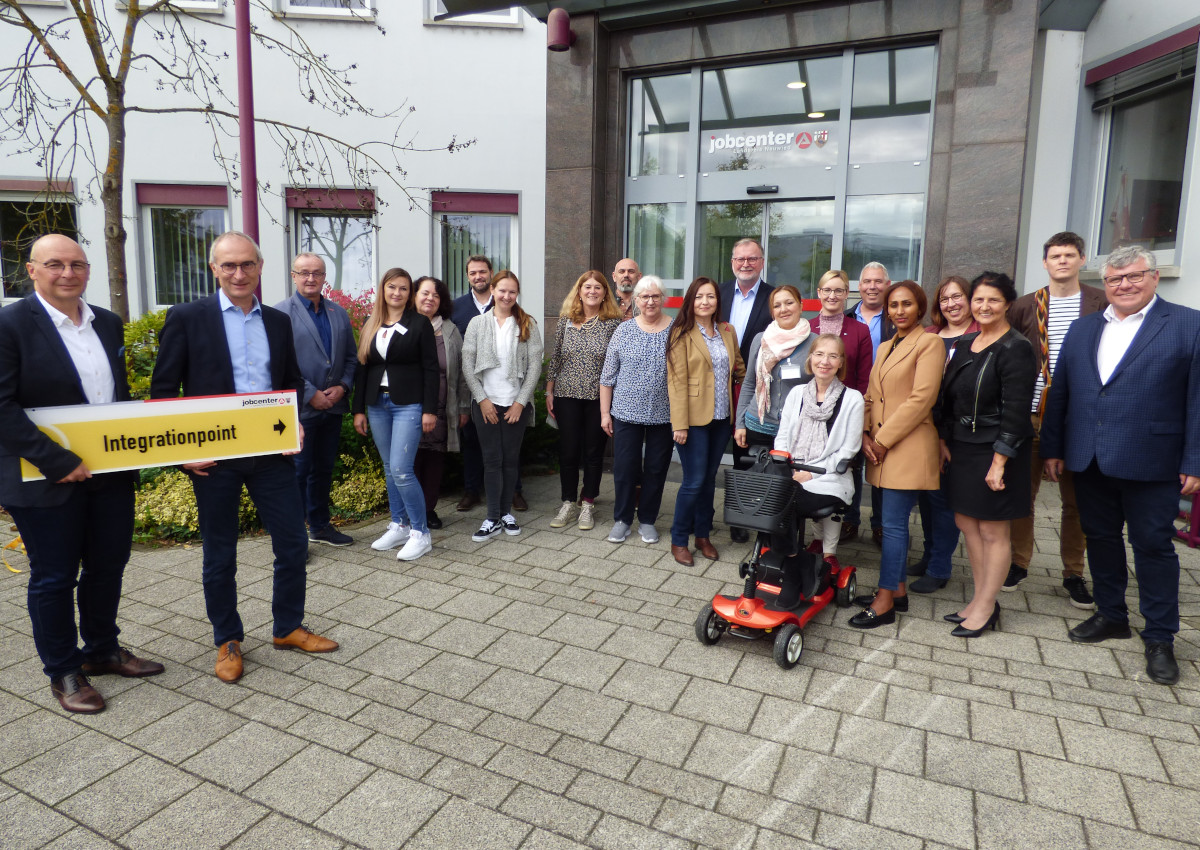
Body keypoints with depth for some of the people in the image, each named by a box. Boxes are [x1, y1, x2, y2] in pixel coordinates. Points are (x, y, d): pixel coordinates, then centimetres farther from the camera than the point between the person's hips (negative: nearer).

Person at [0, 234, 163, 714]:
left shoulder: (108, 323, 8)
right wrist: (57, 462, -20)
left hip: (111, 473, 6)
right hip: (48, 481, -6)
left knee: (108, 566, 17)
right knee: (53, 578, 9)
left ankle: (102, 651, 36)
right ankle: (63, 672, 26)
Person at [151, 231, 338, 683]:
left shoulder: (278, 321, 9)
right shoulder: (186, 318, -3)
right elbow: (163, 390, -3)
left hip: (271, 452, 4)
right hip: (213, 456, -3)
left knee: (293, 543, 8)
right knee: (220, 556, 10)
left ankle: (288, 628, 28)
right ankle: (227, 641, 28)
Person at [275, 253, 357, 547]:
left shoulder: (339, 313, 11)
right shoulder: (281, 313, -6)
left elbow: (351, 357, 12)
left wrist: (342, 386, -4)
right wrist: (311, 394, -15)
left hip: (332, 407, 5)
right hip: (300, 409, -5)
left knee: (324, 470, 16)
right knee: (298, 472, 0)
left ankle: (320, 526, 29)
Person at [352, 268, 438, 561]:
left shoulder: (419, 323, -2)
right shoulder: (371, 325, 11)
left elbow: (431, 369, -5)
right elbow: (363, 368, 12)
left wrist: (430, 410, -10)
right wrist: (359, 409, 8)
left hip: (408, 405, -5)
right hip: (377, 405, 5)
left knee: (401, 469, -11)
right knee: (389, 469, 11)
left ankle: (420, 533, 2)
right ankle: (399, 526, 23)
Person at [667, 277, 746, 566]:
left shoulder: (727, 332, 10)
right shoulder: (682, 334, -6)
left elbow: (738, 367, 21)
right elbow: (676, 380, -11)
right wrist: (679, 424, -16)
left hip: (721, 417, 5)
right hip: (694, 418, -5)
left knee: (709, 478, 12)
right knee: (695, 480, -4)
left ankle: (703, 535, 26)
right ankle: (678, 541, 12)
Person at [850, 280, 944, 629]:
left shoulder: (929, 343, -6)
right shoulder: (885, 347, 19)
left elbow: (921, 399, -15)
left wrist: (883, 440, -14)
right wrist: (866, 436, 0)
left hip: (908, 448, -7)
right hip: (881, 448, 8)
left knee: (893, 523, -6)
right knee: (891, 520, 12)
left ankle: (885, 602, 1)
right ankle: (898, 591, 22)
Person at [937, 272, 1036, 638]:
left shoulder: (1015, 349, -12)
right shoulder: (964, 343, 10)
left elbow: (1016, 411, -16)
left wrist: (999, 461, -19)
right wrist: (944, 440, 10)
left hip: (995, 452, -8)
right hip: (962, 449, 8)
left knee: (993, 531, 3)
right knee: (966, 523, 13)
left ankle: (985, 608, 16)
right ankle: (981, 600, 26)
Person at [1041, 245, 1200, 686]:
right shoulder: (1082, 328, 10)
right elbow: (1059, 392, 10)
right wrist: (1052, 448, 7)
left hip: (1150, 464, -4)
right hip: (1090, 462, 4)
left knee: (1153, 546, 5)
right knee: (1101, 539, 14)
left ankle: (1160, 638, 19)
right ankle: (1111, 615, 32)